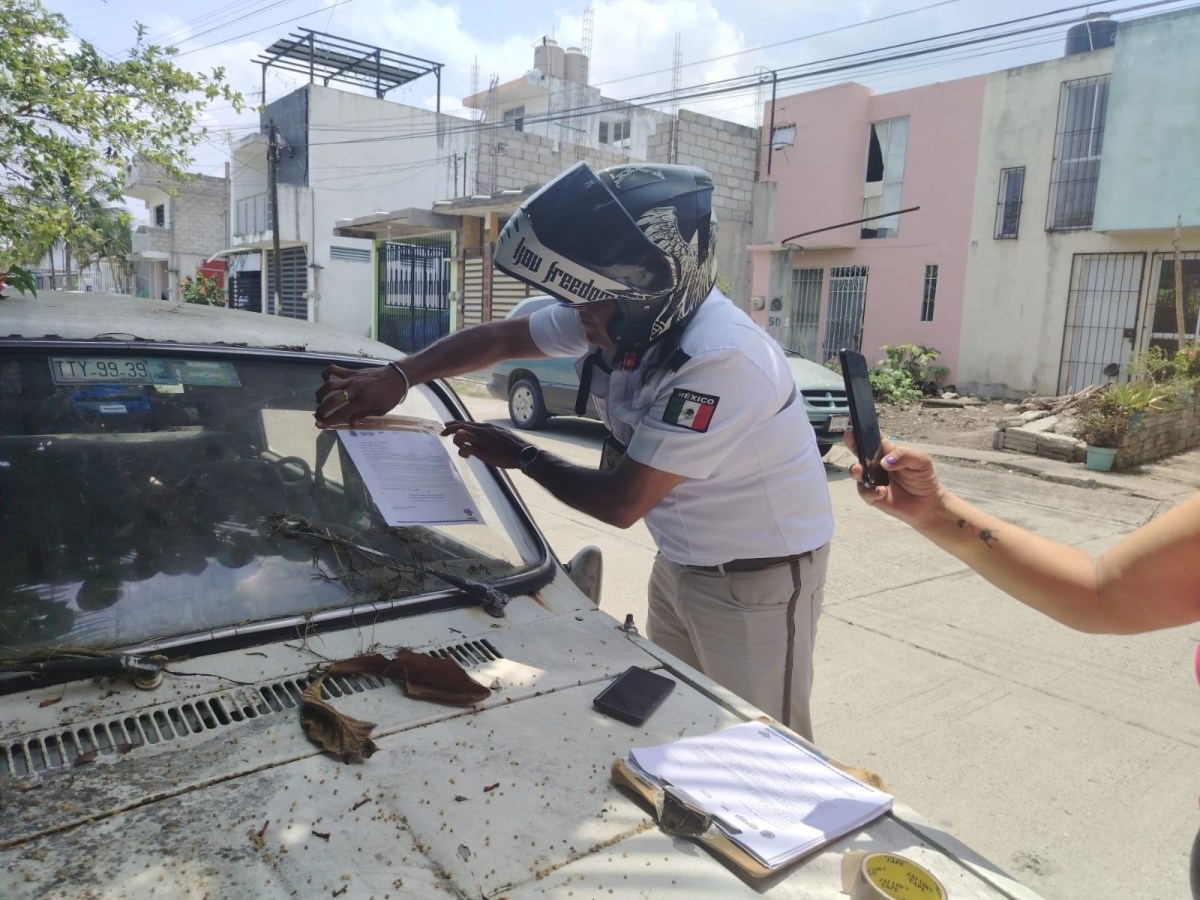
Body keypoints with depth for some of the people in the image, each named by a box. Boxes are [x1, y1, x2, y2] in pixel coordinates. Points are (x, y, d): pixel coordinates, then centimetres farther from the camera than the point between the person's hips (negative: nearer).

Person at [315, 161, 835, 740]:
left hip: (757, 577, -7)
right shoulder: (625, 315, -8)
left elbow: (621, 504, -27)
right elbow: (498, 338, 4)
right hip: (680, 560, 8)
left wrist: (520, 456, -12)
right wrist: (397, 377, -8)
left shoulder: (720, 360, -33)